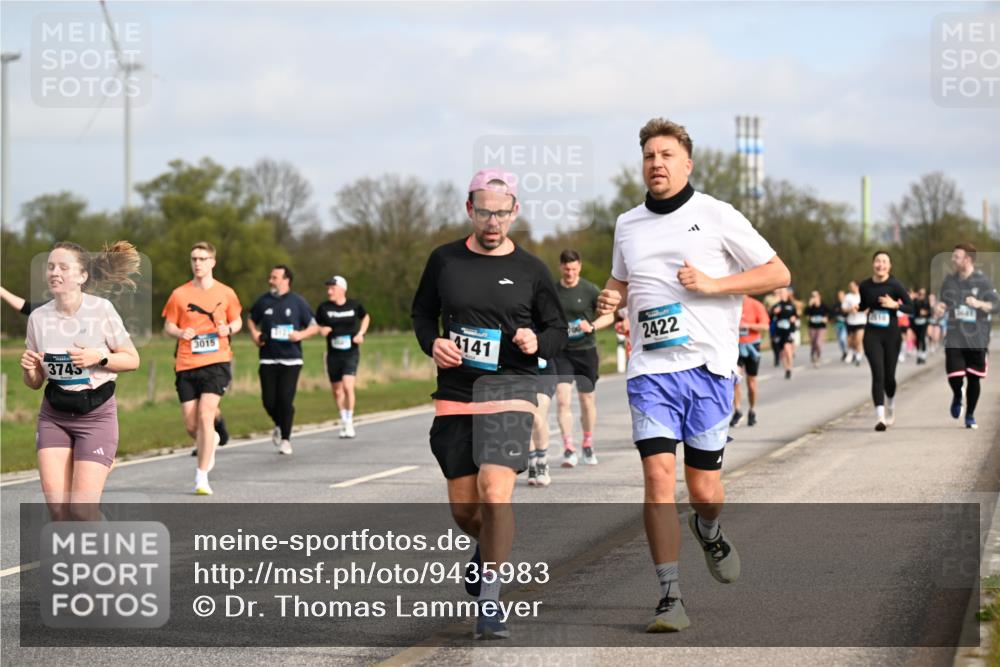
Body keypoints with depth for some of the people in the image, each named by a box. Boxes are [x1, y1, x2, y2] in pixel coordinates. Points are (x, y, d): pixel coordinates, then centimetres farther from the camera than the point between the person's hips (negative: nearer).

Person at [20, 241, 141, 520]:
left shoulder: (101, 309, -10)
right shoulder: (39, 317, -1)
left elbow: (132, 359, -3)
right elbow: (35, 382, 9)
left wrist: (99, 357, -19)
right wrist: (28, 368, -13)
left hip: (97, 415, -3)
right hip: (53, 417, 3)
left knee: (81, 508, -12)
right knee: (57, 507, -5)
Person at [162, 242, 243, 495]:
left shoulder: (226, 293, 5)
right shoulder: (179, 294, 4)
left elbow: (237, 321, 17)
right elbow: (168, 326, 10)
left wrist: (228, 329, -6)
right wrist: (180, 332, -12)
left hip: (216, 362, -2)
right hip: (186, 365, 2)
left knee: (205, 415, -18)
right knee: (191, 425, 2)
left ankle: (202, 476, -12)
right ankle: (212, 439, 40)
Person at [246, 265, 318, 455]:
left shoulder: (297, 302, 1)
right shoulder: (263, 301, 6)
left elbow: (314, 327, 6)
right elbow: (251, 320, 23)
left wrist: (301, 335, -14)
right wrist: (254, 334, 2)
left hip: (291, 360, -2)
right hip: (268, 359, 2)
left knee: (286, 399, -9)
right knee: (269, 400, -2)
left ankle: (285, 439, 6)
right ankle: (280, 426, 29)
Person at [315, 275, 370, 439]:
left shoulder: (354, 305, -1)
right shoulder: (323, 308, -1)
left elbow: (366, 317, 18)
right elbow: (317, 326, 12)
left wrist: (361, 333, 3)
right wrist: (322, 330, -11)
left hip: (351, 353, -2)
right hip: (333, 354, 2)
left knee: (348, 386, -18)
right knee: (337, 390, 9)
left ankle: (349, 422, -8)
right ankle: (343, 421, 28)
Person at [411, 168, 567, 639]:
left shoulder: (530, 270, 3)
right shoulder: (444, 261, 6)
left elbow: (558, 329, 12)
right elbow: (422, 311, 18)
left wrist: (539, 343, -10)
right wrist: (432, 343, -3)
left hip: (510, 388, -3)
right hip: (455, 392, 3)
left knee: (494, 490, -20)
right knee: (463, 507, 7)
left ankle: (488, 601, -12)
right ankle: (490, 547, 43)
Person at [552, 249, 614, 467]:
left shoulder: (590, 290, -3)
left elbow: (609, 316, -3)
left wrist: (592, 326, -20)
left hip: (586, 351, 0)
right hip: (561, 352, 0)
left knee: (587, 400, 9)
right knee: (563, 400, -14)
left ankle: (588, 445, 28)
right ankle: (568, 449, -15)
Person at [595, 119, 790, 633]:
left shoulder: (716, 215, 0)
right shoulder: (628, 225, 12)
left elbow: (778, 273, 0)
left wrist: (712, 284, -11)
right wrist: (611, 298, 7)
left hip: (708, 365, -2)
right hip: (650, 368, 2)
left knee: (703, 487, 3)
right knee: (658, 474, -14)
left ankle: (708, 531, 41)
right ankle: (670, 599, -12)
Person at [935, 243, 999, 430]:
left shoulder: (982, 281, -5)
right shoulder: (949, 280, 7)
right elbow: (944, 302, 21)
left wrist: (979, 304, -28)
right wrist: (940, 309, -2)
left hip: (977, 338, -2)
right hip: (954, 339, 2)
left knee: (974, 378, 4)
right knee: (954, 377, -9)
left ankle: (970, 415, 22)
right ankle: (957, 397, 26)